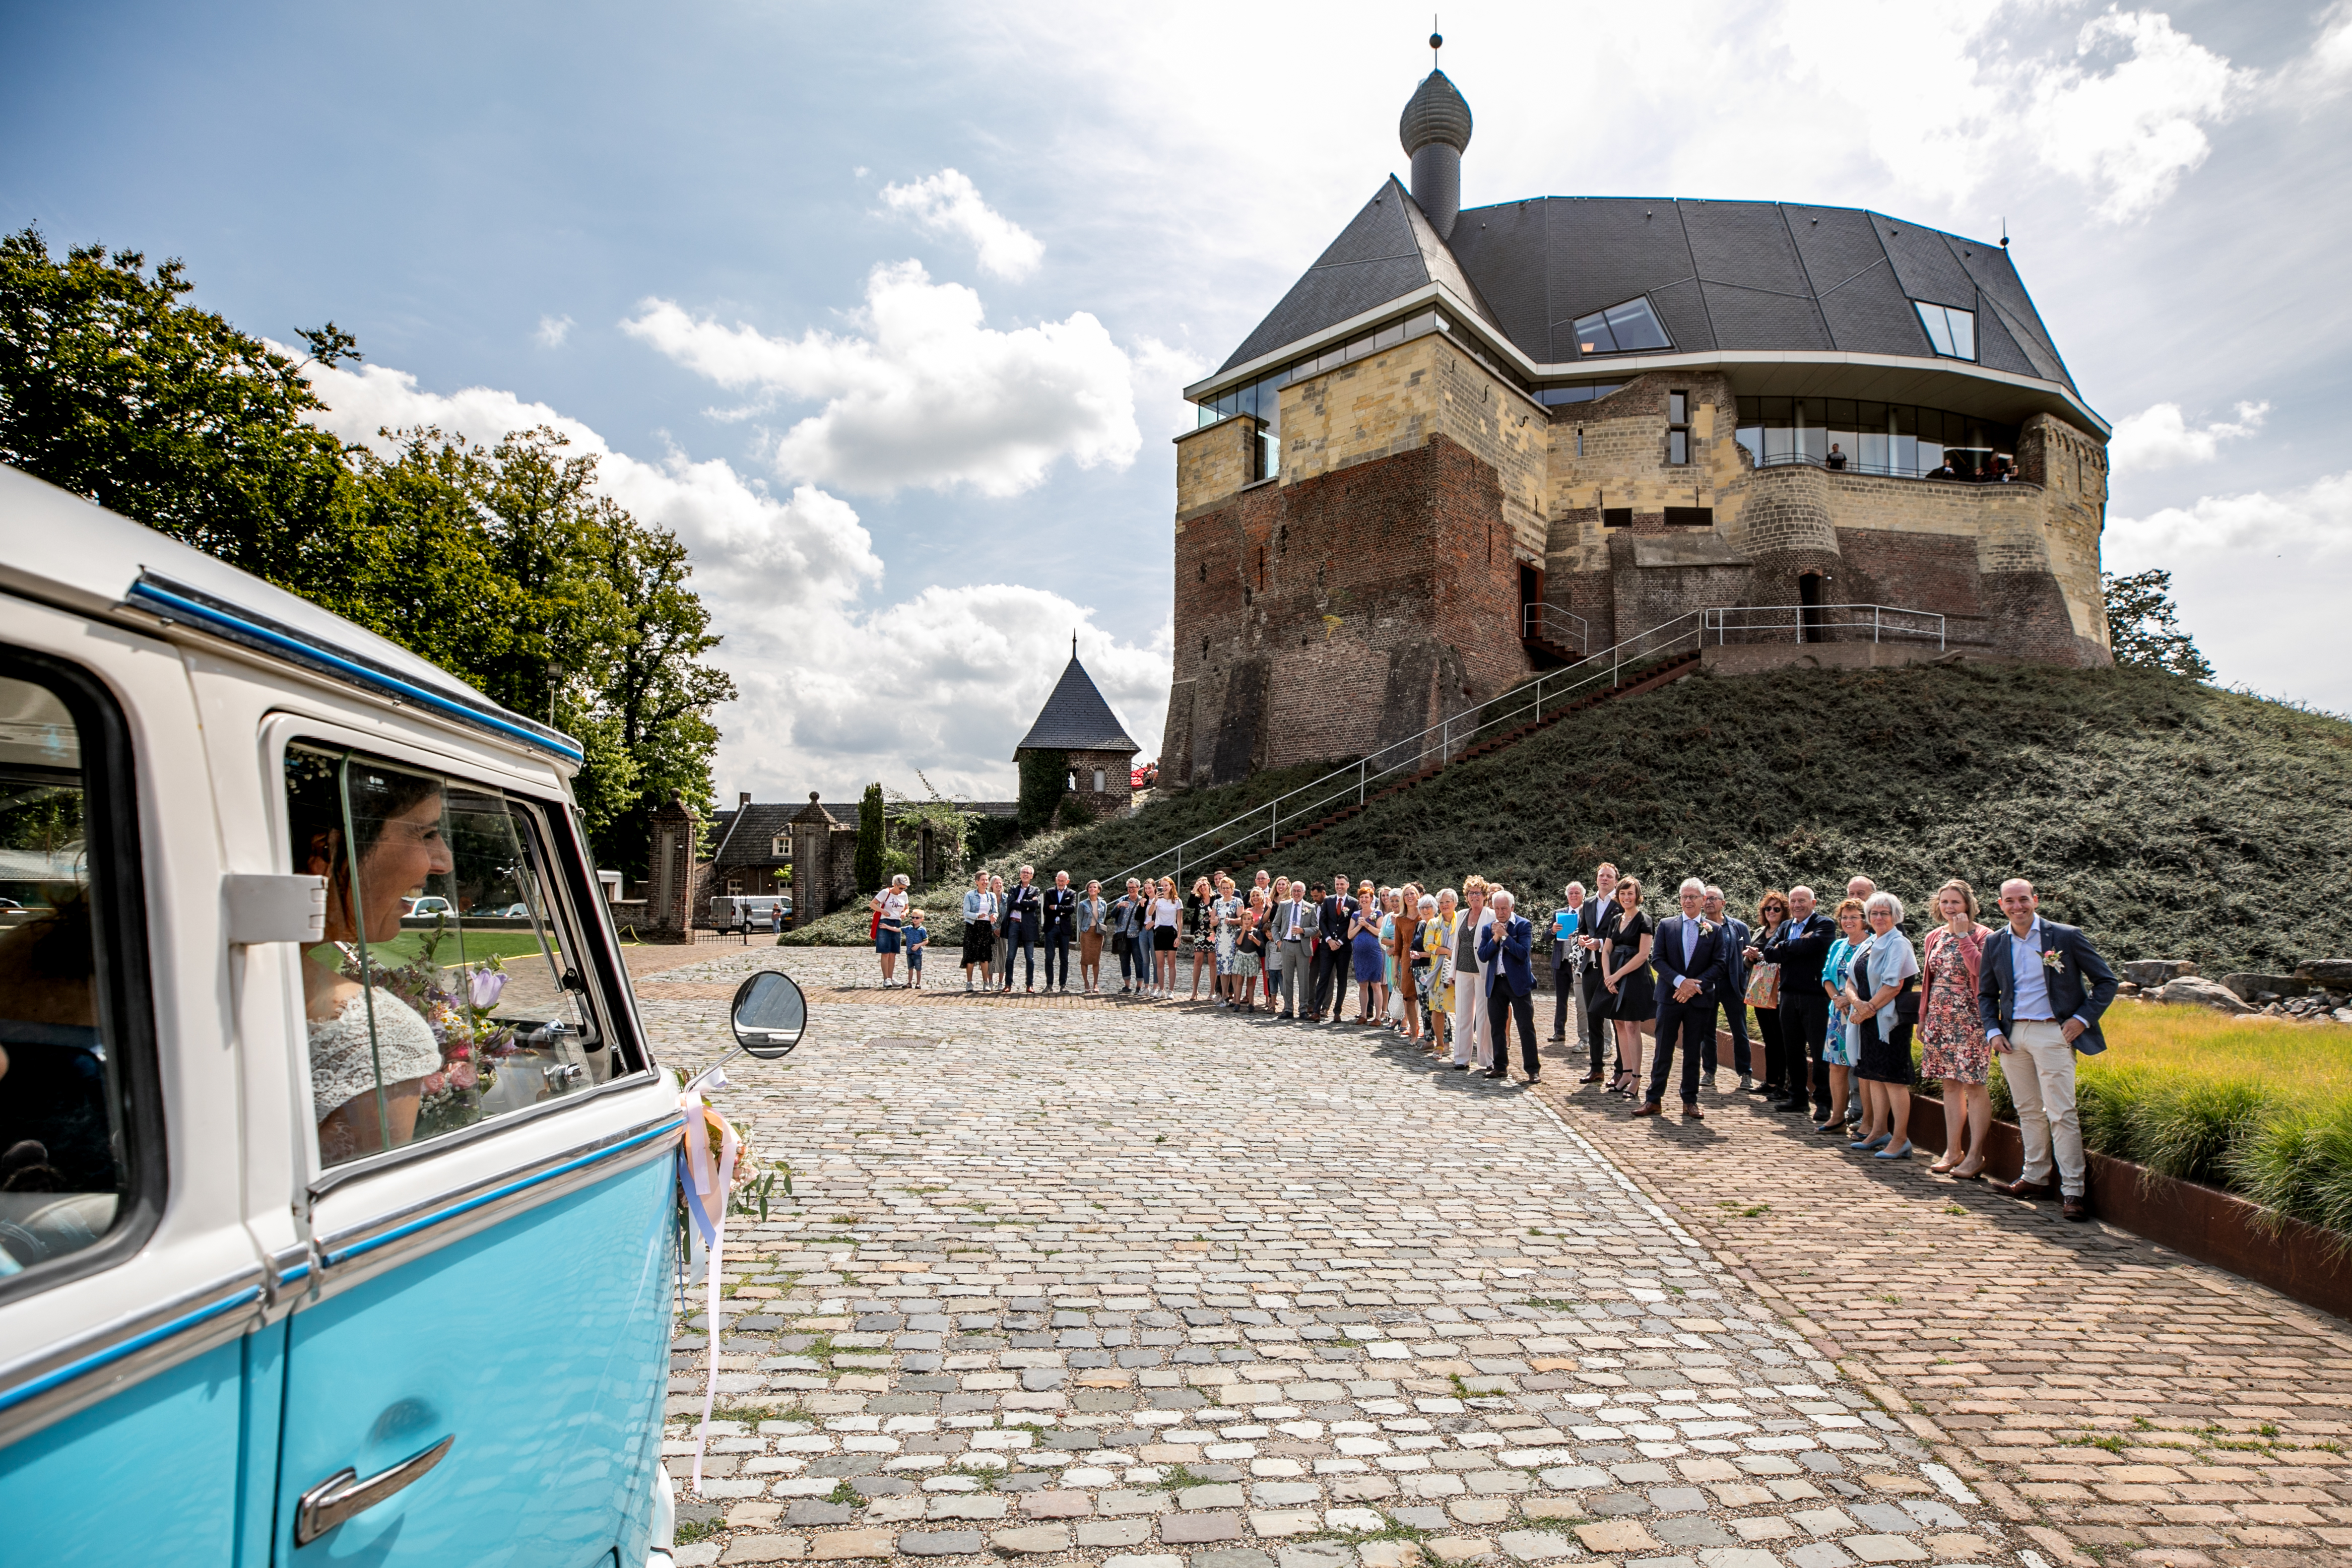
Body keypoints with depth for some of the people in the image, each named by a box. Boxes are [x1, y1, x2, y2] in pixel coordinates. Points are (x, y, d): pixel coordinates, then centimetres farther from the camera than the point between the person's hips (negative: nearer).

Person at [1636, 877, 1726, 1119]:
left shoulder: (1715, 930, 4)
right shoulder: (1667, 926, 5)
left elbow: (1719, 965, -1)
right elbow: (1658, 959, -1)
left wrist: (1695, 984, -14)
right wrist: (1680, 981, -15)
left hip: (1700, 999, 0)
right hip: (1670, 997, 0)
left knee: (1694, 1052, 7)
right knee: (1663, 1051, 3)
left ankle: (1690, 1101, 16)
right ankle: (1654, 1099, 8)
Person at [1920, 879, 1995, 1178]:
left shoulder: (1982, 936, -6)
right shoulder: (1935, 937, 12)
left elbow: (1980, 970, -24)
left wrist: (1963, 936, -19)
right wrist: (1923, 1017, 16)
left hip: (1969, 1019, -6)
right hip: (1940, 1019, 6)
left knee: (1974, 1085, -3)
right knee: (1950, 1084, 10)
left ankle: (1975, 1155, 4)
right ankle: (1952, 1151, 17)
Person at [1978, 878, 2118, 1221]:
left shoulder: (2067, 937, -3)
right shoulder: (1995, 943, 8)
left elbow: (2106, 981, 2)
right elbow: (1986, 994, 17)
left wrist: (2082, 1019, -7)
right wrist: (1993, 1031, 3)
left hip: (2053, 1034, -4)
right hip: (2012, 1035, 4)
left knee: (2061, 1113, -7)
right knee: (2028, 1112, 12)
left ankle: (2073, 1190, -2)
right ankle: (2035, 1179, 22)